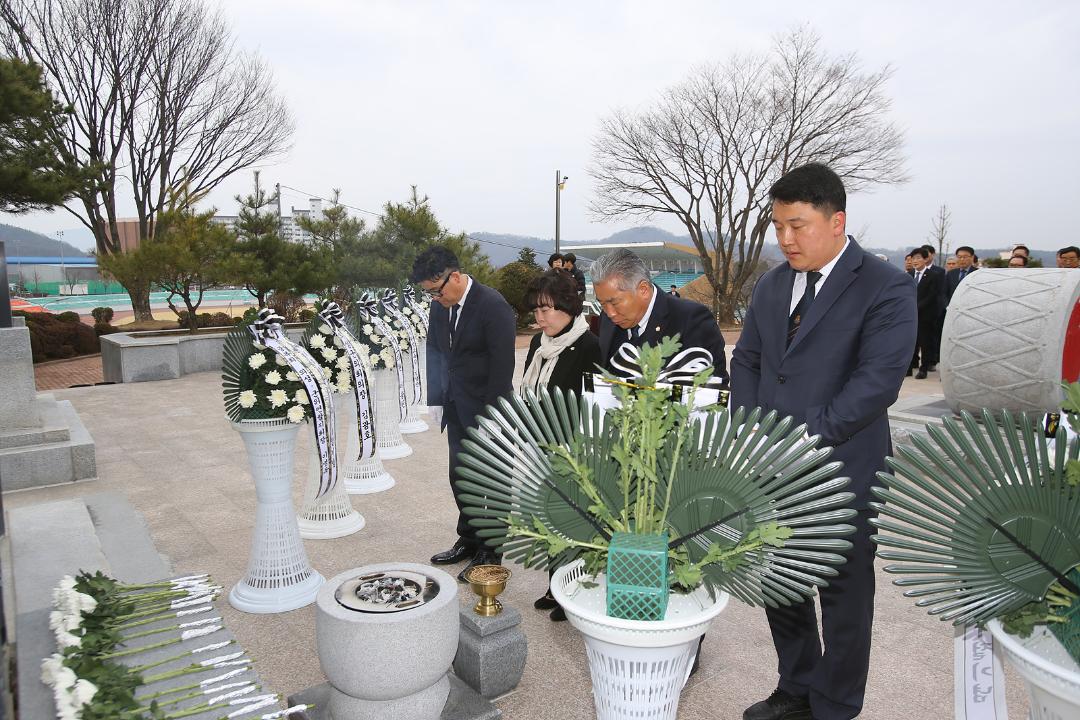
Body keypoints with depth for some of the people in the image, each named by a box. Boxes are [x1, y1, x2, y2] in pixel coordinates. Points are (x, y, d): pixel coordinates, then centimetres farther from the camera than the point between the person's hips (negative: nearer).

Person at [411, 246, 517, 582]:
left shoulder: (493, 305, -19)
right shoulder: (440, 305, 4)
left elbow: (502, 365, -19)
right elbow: (434, 350, 13)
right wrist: (436, 399, 6)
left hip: (486, 410, -7)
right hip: (457, 409, 8)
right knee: (459, 477, 17)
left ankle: (489, 553, 20)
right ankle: (468, 541, 34)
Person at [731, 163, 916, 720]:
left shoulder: (886, 288, -10)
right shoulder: (772, 284, 9)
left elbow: (878, 381, -19)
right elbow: (746, 360, 13)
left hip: (842, 470, -6)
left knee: (844, 595, 10)